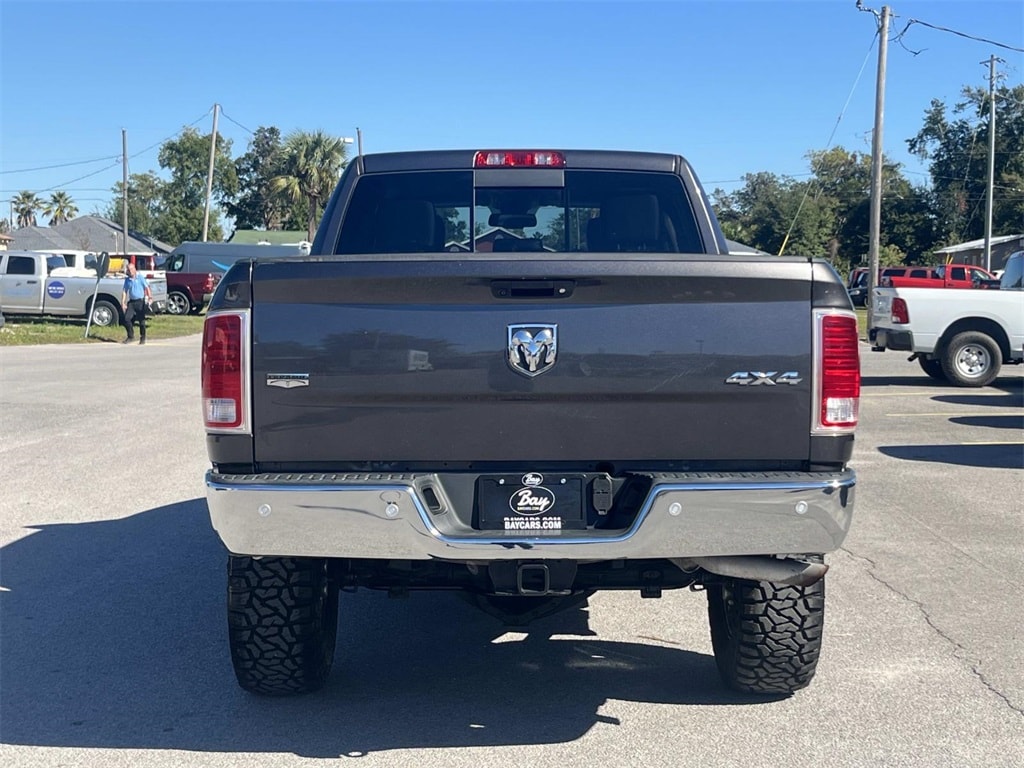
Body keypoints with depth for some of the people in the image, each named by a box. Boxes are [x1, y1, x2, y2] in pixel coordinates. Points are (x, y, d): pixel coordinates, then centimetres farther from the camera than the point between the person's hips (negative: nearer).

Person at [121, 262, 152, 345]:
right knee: (127, 318, -6)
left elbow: (146, 287, -4)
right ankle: (131, 337, 8)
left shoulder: (140, 277, -1)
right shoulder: (127, 280, 10)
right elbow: (124, 291, 11)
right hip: (131, 302, 4)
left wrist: (149, 296, -20)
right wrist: (123, 302, 2)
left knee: (141, 320, -1)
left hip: (140, 301, -4)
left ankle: (142, 338, 10)